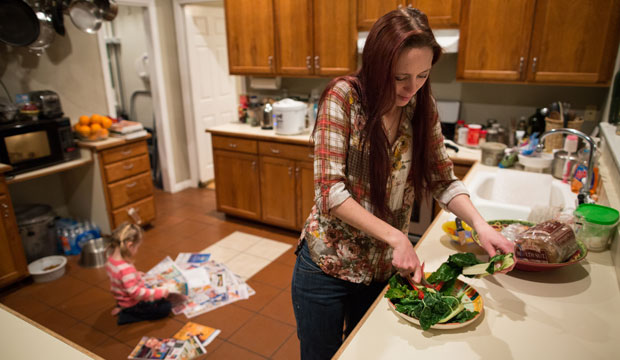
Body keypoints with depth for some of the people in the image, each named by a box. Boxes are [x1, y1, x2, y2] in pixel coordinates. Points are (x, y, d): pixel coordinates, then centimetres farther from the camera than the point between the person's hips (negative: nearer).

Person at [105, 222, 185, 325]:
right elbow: (135, 293, -34)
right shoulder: (125, 269, -37)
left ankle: (121, 307, 12)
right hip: (133, 305, -9)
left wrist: (136, 274, 17)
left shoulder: (111, 259, -9)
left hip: (122, 299, 9)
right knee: (166, 306, -6)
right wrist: (159, 292, -29)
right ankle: (126, 316, -2)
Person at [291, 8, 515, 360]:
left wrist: (480, 223, -15)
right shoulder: (344, 96, -17)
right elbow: (330, 189, -21)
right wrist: (395, 237, -25)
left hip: (384, 269, 4)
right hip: (328, 265, -3)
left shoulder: (423, 106, -3)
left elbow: (443, 180, 2)